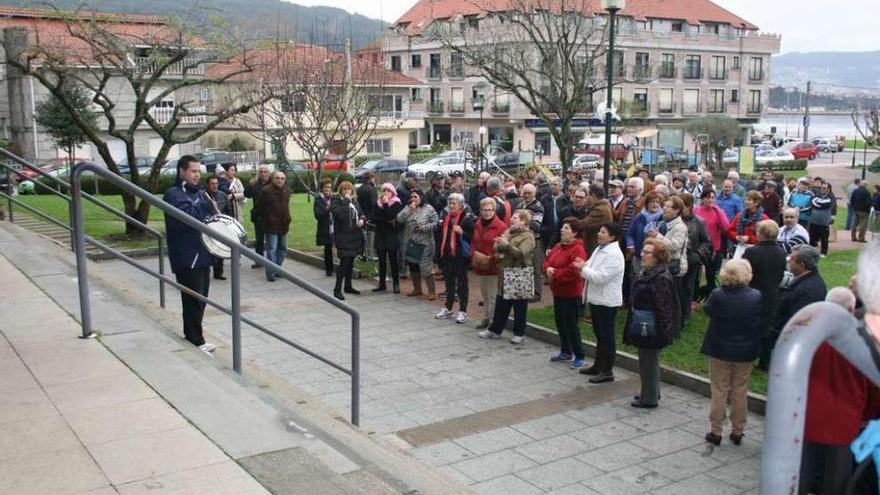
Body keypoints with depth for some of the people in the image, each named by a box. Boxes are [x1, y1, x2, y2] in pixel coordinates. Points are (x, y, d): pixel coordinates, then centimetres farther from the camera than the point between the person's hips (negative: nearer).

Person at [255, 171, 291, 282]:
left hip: (283, 226, 7)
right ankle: (270, 274, -3)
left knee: (283, 249, 14)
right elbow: (258, 207, -5)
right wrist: (265, 220, -1)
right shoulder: (266, 191, -10)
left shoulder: (287, 191, 9)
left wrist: (287, 218, 14)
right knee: (271, 250, -7)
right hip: (271, 226, -7)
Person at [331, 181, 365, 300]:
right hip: (343, 236, -7)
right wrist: (346, 201, -20)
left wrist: (362, 219, 0)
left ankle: (348, 286, 26)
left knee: (350, 262, 14)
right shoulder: (336, 201, -7)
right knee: (344, 262, -12)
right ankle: (337, 289, -6)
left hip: (354, 236, 7)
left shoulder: (354, 201, 13)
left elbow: (360, 213, 22)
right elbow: (340, 214, -23)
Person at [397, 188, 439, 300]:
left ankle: (432, 291, 4)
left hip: (424, 244, -5)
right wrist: (409, 210, -14)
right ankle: (417, 289, 29)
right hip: (410, 244, 5)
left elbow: (436, 222, -8)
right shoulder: (407, 208, 7)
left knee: (426, 267, -5)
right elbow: (399, 219, -6)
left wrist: (424, 227, -20)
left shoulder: (428, 209, -6)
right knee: (413, 267, 14)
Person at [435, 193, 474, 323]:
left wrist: (462, 232, -25)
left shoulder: (467, 219, -8)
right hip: (447, 254, 7)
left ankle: (463, 311, 8)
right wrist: (440, 254, 17)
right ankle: (447, 308, 27)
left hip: (460, 255, -7)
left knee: (461, 283, 1)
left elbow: (472, 237, -10)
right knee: (449, 282, 16)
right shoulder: (446, 218, 13)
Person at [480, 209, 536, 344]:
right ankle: (495, 330, 23)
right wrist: (499, 245, -14)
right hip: (505, 273, 7)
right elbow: (496, 248, 9)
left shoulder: (528, 236, -10)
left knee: (519, 307, 3)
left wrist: (507, 244, -29)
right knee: (501, 304, 13)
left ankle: (519, 333, 15)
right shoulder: (508, 232, 12)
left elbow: (521, 253, -23)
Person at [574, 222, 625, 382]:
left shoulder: (614, 255, -19)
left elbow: (600, 277, -25)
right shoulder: (600, 249, 11)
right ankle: (598, 366, 31)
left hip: (607, 301, -10)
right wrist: (584, 266, -4)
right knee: (599, 335, 19)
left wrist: (583, 268, -15)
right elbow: (593, 271, 17)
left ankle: (607, 371, 8)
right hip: (596, 299, 10)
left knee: (607, 337, -1)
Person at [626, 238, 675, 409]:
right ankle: (651, 392, 35)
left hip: (651, 329, -9)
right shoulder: (645, 272, 10)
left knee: (649, 362, 2)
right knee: (646, 361, 20)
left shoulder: (662, 278, -20)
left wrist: (661, 331, -23)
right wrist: (633, 324, 20)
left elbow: (663, 307, -22)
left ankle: (649, 399, 14)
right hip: (642, 326, 10)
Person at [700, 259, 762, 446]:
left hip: (720, 351, -2)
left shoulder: (717, 295, -20)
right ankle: (737, 431, 25)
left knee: (719, 392, 10)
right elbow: (761, 320, -1)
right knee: (740, 392, 15)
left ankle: (716, 432, 17)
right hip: (746, 352, 2)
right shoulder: (756, 296, -12)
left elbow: (708, 310, -2)